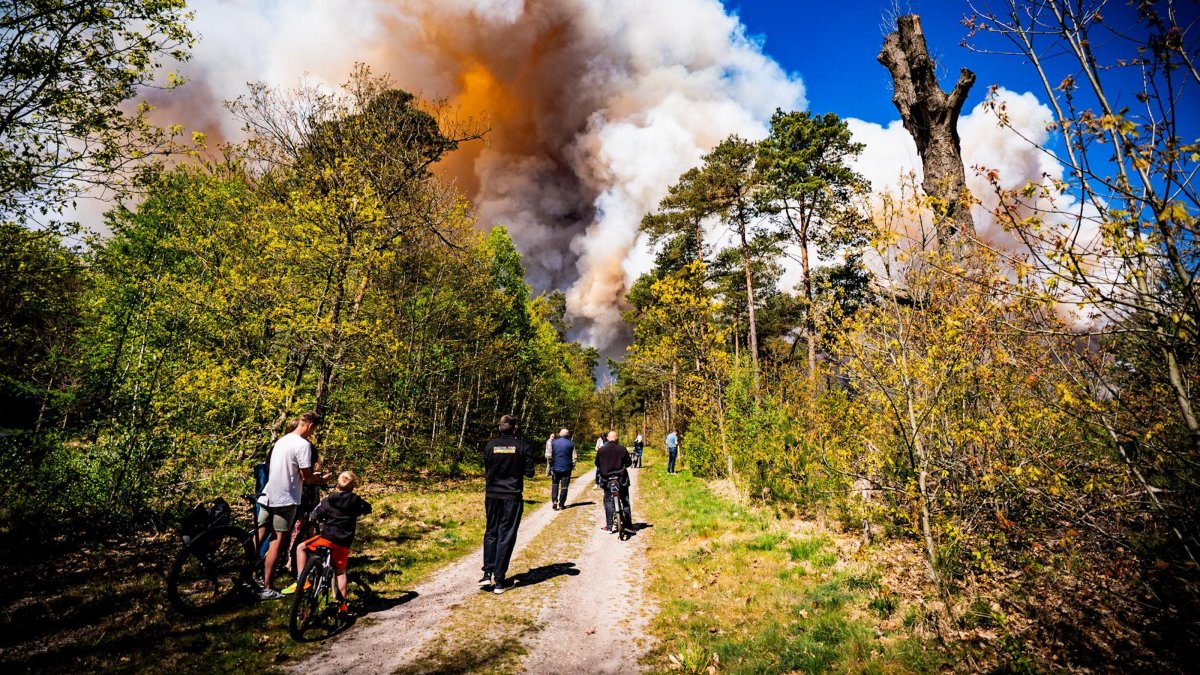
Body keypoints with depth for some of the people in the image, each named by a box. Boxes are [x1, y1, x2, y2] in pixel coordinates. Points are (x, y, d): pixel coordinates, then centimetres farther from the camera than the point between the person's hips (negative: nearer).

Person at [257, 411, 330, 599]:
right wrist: (321, 479, 5)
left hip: (267, 496, 8)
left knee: (258, 539, 14)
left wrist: (313, 475, 21)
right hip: (284, 499, -8)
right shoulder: (303, 444, -15)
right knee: (277, 542, -2)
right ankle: (267, 589, 2)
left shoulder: (281, 440, 13)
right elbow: (306, 476, -14)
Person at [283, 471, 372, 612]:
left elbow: (315, 515, -1)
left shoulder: (329, 500, -1)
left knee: (301, 548, 17)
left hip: (328, 538, -3)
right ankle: (343, 604, 16)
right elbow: (368, 508, 22)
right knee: (341, 570, 17)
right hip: (345, 543, 3)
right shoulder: (357, 501, 5)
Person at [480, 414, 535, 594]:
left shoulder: (491, 445, -2)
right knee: (506, 536, 5)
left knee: (491, 533, 18)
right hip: (512, 497, -2)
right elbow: (529, 472, -5)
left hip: (492, 496, 2)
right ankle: (499, 581, 8)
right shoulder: (522, 446, -8)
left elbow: (486, 469, 7)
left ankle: (488, 573, 11)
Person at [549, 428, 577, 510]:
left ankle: (554, 500, 0)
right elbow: (575, 457, -6)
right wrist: (572, 466, 8)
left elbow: (549, 455, -3)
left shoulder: (554, 442, -2)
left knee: (555, 484, 17)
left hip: (556, 467, 1)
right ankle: (561, 504, 8)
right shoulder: (571, 444, -5)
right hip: (566, 468, -1)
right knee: (564, 486, 6)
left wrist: (551, 464, 11)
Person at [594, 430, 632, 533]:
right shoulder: (622, 449, -6)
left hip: (607, 479, 0)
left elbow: (597, 464, 4)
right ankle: (628, 524, 15)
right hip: (621, 478, 0)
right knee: (625, 501, 12)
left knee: (608, 501, 7)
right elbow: (629, 462, 1)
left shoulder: (601, 450, -3)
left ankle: (609, 526, 5)